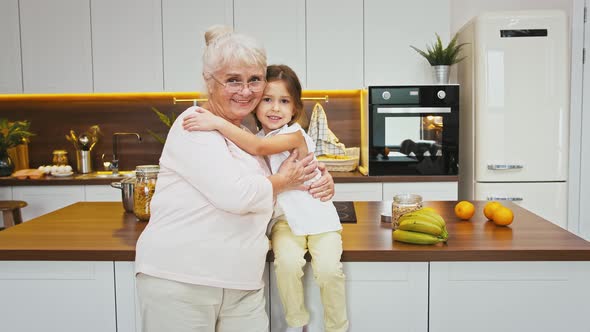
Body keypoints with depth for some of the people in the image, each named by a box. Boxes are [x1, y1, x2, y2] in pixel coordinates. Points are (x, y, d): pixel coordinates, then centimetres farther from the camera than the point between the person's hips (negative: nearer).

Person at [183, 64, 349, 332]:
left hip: (316, 215, -3)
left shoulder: (295, 135, -18)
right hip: (284, 218, 3)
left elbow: (259, 147, -37)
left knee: (328, 269, -22)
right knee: (287, 263, -24)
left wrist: (218, 123, -42)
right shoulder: (253, 137, 2)